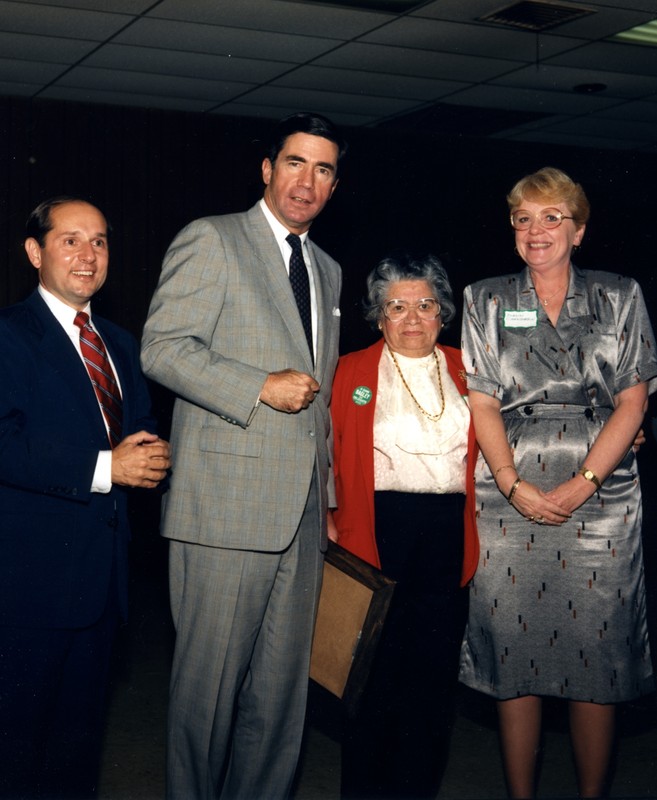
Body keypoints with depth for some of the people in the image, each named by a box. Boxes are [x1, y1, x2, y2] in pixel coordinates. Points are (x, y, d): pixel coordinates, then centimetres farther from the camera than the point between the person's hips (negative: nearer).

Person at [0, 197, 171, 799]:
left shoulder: (121, 344, 17)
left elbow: (143, 430, 18)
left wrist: (153, 458, -6)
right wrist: (103, 468, -22)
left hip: (104, 572, 7)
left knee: (80, 725, 18)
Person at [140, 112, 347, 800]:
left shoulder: (327, 271, 21)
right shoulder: (211, 239, -1)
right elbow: (162, 348, -11)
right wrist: (261, 387, -18)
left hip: (303, 512, 7)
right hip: (227, 505, -7)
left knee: (283, 688, 10)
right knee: (210, 679, -1)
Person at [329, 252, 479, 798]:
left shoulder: (465, 371, 13)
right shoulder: (351, 372, 7)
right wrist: (325, 520, -7)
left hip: (449, 537, 2)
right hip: (378, 531, -2)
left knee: (436, 670, 6)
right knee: (375, 666, 2)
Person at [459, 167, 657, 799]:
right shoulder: (485, 301, 10)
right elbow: (482, 403, 4)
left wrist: (583, 483, -9)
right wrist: (515, 487, -9)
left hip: (600, 500, 0)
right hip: (511, 499, 1)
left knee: (597, 653, 1)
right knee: (514, 653, 1)